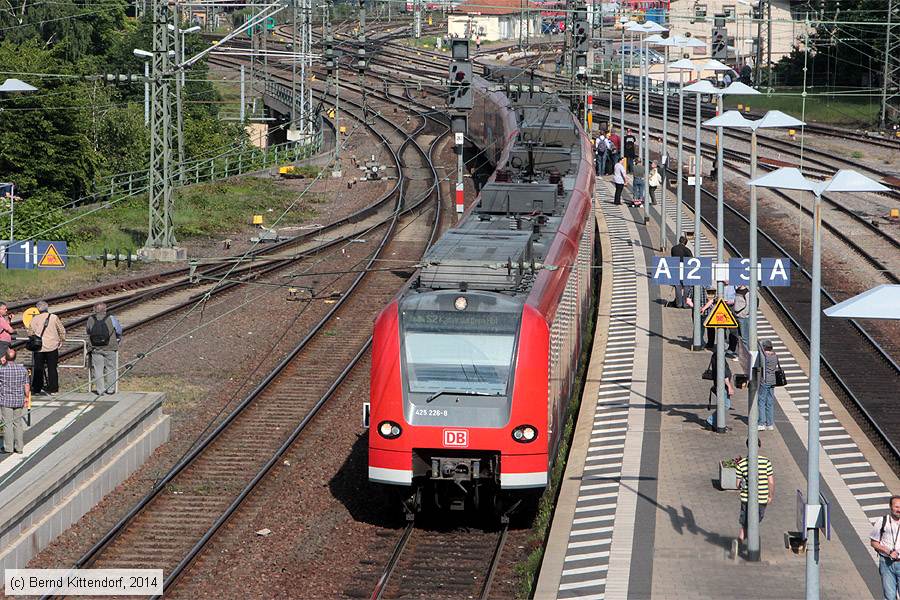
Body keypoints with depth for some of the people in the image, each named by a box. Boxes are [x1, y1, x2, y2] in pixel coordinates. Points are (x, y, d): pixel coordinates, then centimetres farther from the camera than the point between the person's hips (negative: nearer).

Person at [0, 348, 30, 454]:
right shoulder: (22, 369, -4)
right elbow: (27, 387, 1)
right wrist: (26, 398, 13)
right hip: (19, 401, 4)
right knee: (18, 423, 13)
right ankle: (19, 447, 17)